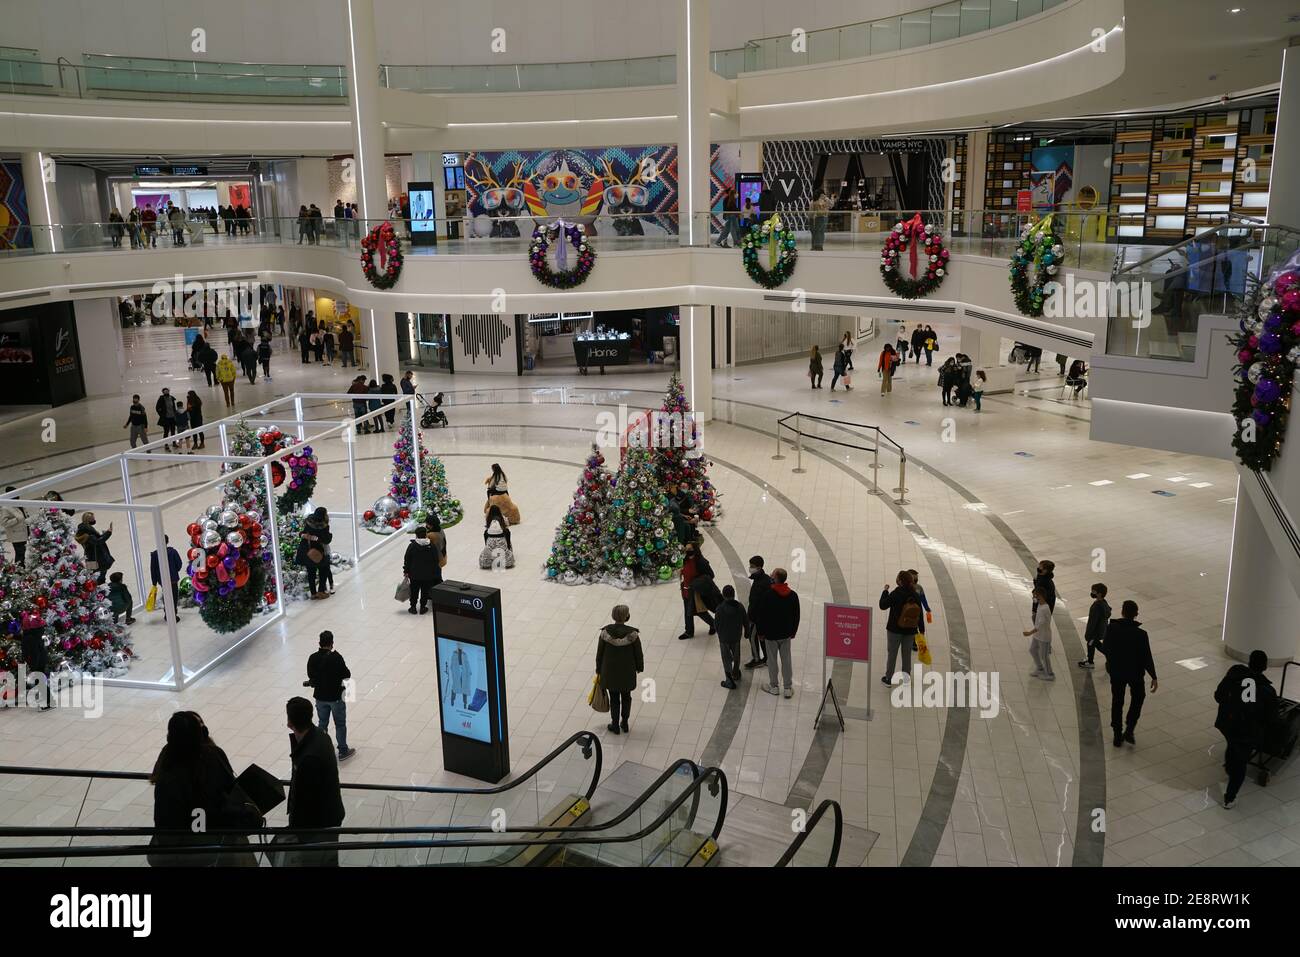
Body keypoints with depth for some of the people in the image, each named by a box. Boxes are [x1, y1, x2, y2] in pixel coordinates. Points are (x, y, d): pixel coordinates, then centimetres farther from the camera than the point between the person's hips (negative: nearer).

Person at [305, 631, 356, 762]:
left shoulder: (312, 658, -9)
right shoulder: (336, 657, -22)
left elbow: (312, 676, 1)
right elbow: (347, 675, -15)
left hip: (320, 697, 4)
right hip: (336, 696, -4)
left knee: (322, 724, 18)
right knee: (340, 724, 11)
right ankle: (343, 751, 20)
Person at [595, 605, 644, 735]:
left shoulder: (605, 632, -16)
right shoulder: (632, 633, -18)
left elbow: (599, 653, -6)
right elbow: (638, 653, -7)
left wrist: (599, 670, 8)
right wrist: (639, 667, 11)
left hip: (610, 672, 0)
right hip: (627, 672, 0)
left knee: (614, 699, 15)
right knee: (626, 697, 20)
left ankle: (615, 725, 22)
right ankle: (624, 723, 28)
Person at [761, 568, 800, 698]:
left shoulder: (768, 595, -19)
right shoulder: (793, 595, -6)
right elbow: (796, 616, 2)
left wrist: (761, 632, -2)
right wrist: (793, 632, 14)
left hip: (771, 634, -4)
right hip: (786, 634, 4)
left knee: (772, 660, 12)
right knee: (786, 660, 13)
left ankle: (774, 686, 23)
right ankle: (788, 688, 19)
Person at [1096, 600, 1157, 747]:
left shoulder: (1111, 629, -16)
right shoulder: (1140, 634, -23)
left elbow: (1106, 650, -5)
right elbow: (1147, 658, -16)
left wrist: (1096, 643, 17)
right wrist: (1154, 677, -5)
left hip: (1116, 672, 2)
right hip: (1135, 673, -2)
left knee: (1117, 702, 18)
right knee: (1138, 697, 24)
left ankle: (1118, 735, 24)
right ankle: (1129, 730, 15)